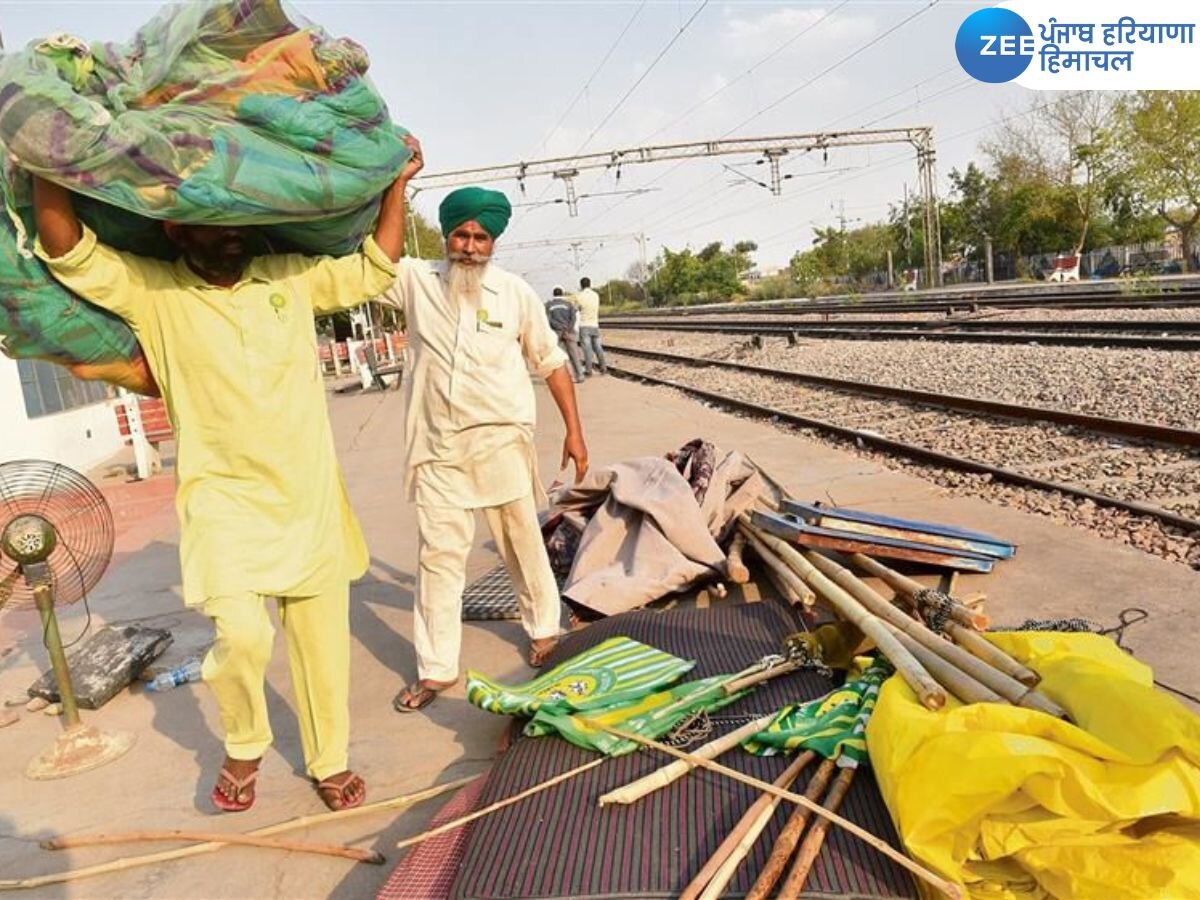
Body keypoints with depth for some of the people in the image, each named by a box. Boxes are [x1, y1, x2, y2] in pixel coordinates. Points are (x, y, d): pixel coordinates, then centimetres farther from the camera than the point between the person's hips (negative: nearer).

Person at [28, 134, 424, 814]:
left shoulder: (290, 278, 6)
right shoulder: (153, 292, -1)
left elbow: (375, 269, 11)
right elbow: (66, 249, -10)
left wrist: (397, 181, 9)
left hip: (309, 497, 3)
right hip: (224, 499, -3)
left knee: (323, 636, 10)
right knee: (242, 633, -20)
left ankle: (331, 762, 32)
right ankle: (244, 747, 14)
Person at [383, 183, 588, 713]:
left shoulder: (516, 293, 2)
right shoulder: (415, 280, 4)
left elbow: (551, 362, 7)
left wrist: (574, 429, 3)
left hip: (502, 443, -1)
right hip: (437, 448, 1)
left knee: (522, 544, 11)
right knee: (438, 555, 5)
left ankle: (544, 628, 35)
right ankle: (436, 669, 17)